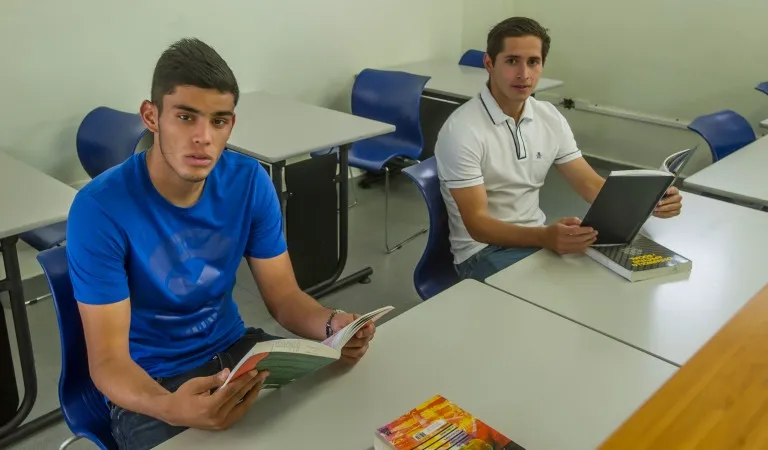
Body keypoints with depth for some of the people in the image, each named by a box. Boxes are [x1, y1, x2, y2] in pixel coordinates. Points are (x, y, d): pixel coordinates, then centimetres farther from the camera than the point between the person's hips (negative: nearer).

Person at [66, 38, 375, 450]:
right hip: (149, 384, -3)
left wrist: (331, 325, -27)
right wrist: (171, 408, -42)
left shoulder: (249, 182, -9)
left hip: (233, 349, 3)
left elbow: (284, 296, -5)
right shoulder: (100, 209, -21)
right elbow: (107, 359, -21)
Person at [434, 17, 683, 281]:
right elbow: (477, 224, -24)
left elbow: (591, 185, 0)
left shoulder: (550, 118, 1)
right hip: (483, 250, -6)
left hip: (537, 237, 7)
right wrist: (545, 237, -40)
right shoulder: (462, 130, -20)